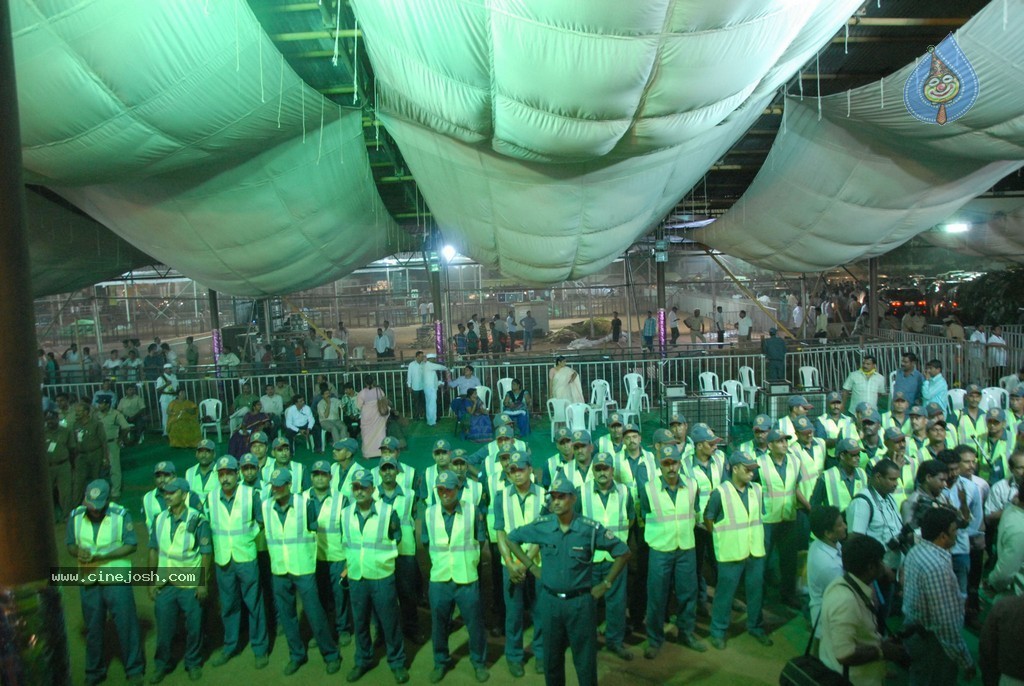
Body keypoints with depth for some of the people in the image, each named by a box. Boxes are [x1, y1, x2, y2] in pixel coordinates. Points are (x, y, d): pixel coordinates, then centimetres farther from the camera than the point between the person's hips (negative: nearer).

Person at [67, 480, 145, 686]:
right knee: (93, 628, 16)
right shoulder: (76, 516, -2)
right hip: (88, 581, 3)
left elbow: (131, 545, -10)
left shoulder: (121, 515, -12)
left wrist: (101, 556, -21)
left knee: (126, 624, 4)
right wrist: (78, 551, -17)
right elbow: (70, 545, 6)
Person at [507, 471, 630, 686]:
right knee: (553, 655, 17)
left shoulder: (591, 529, -13)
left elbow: (623, 552, -4)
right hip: (550, 601, 2)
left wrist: (606, 584, -3)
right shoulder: (541, 526, -7)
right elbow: (511, 538, 8)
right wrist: (532, 566, 5)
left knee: (585, 659, 8)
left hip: (581, 601, -2)